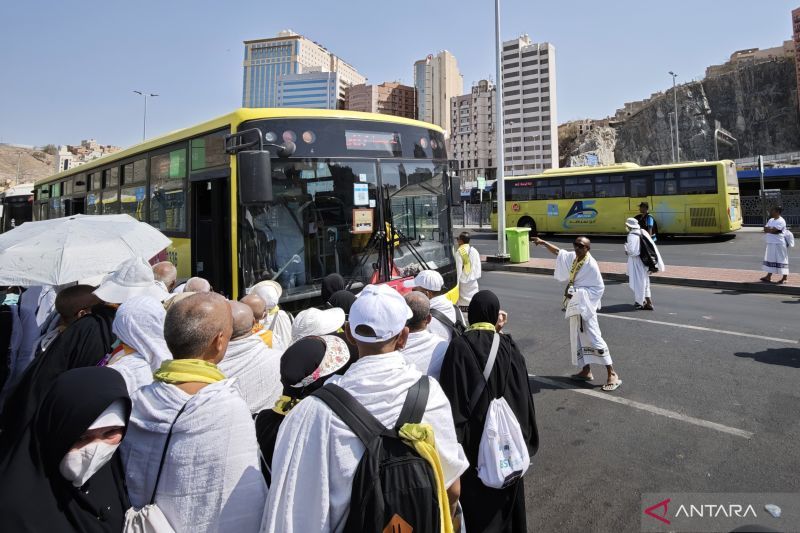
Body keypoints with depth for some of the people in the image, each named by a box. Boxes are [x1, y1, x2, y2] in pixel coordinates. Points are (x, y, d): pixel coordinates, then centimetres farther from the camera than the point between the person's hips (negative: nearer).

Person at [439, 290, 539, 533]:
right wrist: (524, 437, 12)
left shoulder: (459, 347, -18)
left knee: (476, 498, 14)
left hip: (474, 438, -3)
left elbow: (453, 399, -18)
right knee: (507, 494, 25)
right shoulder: (509, 346, -8)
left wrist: (454, 440, -10)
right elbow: (523, 394, -2)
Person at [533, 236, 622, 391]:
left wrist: (578, 292, -23)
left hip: (585, 307, -8)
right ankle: (586, 371, 28)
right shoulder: (572, 257, 2)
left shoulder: (591, 265, -20)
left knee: (594, 338, -11)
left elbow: (599, 288, -17)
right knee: (578, 339, 15)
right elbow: (558, 252, 20)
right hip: (575, 306, 8)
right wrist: (544, 243, 14)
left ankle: (612, 374, -3)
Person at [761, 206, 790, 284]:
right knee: (770, 260, 13)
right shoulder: (771, 220, 13)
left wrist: (768, 229, -5)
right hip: (771, 243, 9)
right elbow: (765, 229, 5)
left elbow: (773, 230, -23)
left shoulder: (781, 221, -14)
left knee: (782, 260, -2)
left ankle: (785, 278, 5)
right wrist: (771, 229, -13)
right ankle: (768, 277, 20)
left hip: (779, 244, -9)